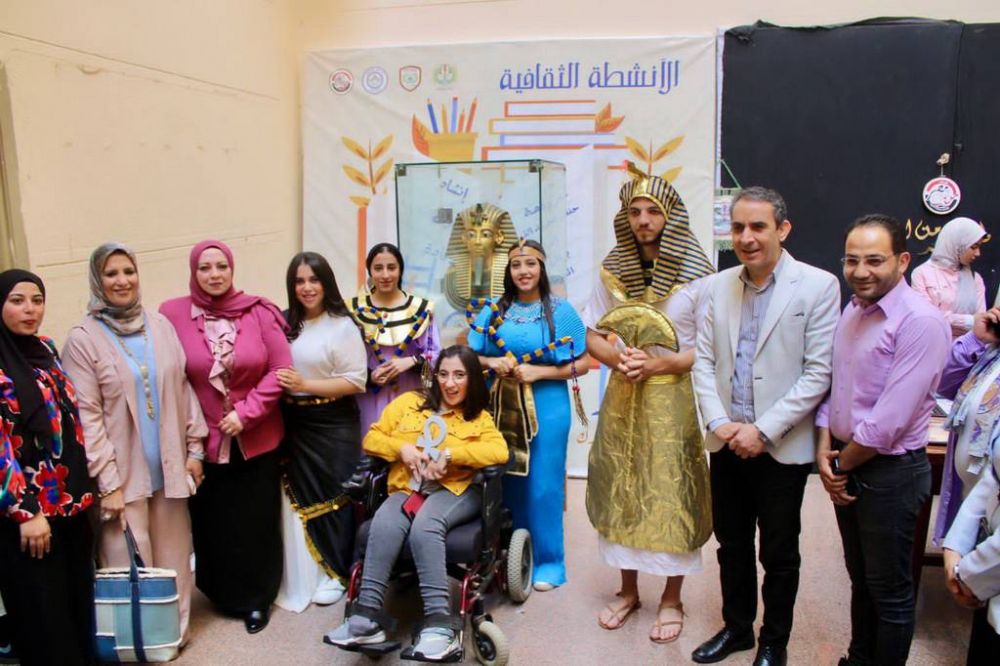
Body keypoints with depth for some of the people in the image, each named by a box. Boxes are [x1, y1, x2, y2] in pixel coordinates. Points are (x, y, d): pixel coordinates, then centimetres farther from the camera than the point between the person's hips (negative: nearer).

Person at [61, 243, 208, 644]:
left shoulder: (160, 325, 5)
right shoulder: (83, 339, -7)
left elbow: (184, 388, 9)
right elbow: (86, 416, -9)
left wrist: (194, 447, 6)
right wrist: (107, 482, -12)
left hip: (168, 466, 4)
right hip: (124, 473, -3)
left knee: (172, 557, 12)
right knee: (130, 565, 4)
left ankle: (175, 631, 29)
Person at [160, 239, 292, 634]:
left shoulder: (258, 312, -7)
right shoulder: (172, 314, -8)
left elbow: (280, 369, -6)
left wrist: (245, 413, -13)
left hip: (256, 439, 0)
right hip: (204, 440, 0)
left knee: (255, 522, 12)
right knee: (213, 523, 14)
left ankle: (257, 599, 31)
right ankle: (224, 595, 37)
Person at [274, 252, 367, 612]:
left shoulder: (342, 326, -9)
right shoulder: (285, 323, 5)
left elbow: (356, 381, -13)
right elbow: (271, 371, 15)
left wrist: (305, 385, -19)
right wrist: (278, 387, -6)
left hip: (332, 424, -4)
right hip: (293, 423, 4)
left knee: (332, 497, 4)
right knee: (299, 497, 9)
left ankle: (335, 573, 19)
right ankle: (302, 574, 25)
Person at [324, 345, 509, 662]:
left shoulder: (478, 417, 13)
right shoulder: (409, 402, 18)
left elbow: (499, 452, -6)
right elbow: (372, 439, 16)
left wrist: (449, 455, -14)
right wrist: (402, 449, -4)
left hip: (456, 491, -2)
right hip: (407, 490, 2)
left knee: (425, 525, -35)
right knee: (383, 524, -32)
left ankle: (439, 622, -37)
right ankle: (368, 616, -31)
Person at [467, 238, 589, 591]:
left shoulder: (560, 310, -2)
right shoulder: (494, 310, 6)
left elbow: (582, 364, -4)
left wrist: (539, 371, -14)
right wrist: (492, 363, -11)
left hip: (546, 407, -3)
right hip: (501, 406, 3)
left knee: (543, 486, 3)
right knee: (507, 483, 10)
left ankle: (548, 561, 19)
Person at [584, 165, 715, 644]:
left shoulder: (696, 275, -10)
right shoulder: (612, 271, 2)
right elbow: (593, 336, 7)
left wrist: (661, 363, -21)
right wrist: (618, 358, -13)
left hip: (675, 400, -4)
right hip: (623, 398, 4)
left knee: (672, 496, 5)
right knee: (621, 490, 11)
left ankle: (671, 599, 23)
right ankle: (628, 590, 29)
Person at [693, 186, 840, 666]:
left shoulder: (818, 286, -10)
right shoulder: (720, 286, 4)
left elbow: (818, 373, -13)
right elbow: (704, 359, 5)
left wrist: (763, 431, -15)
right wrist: (718, 422, -8)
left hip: (782, 447, -4)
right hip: (727, 442, 4)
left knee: (779, 553, 11)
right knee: (731, 544, 18)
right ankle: (736, 627, 38)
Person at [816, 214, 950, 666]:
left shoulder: (920, 322, -21)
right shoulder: (853, 310, 5)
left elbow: (890, 420, -23)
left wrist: (841, 464, -10)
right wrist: (825, 450, -3)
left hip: (889, 472, -7)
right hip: (847, 469, 8)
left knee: (890, 593, 10)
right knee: (861, 579, 23)